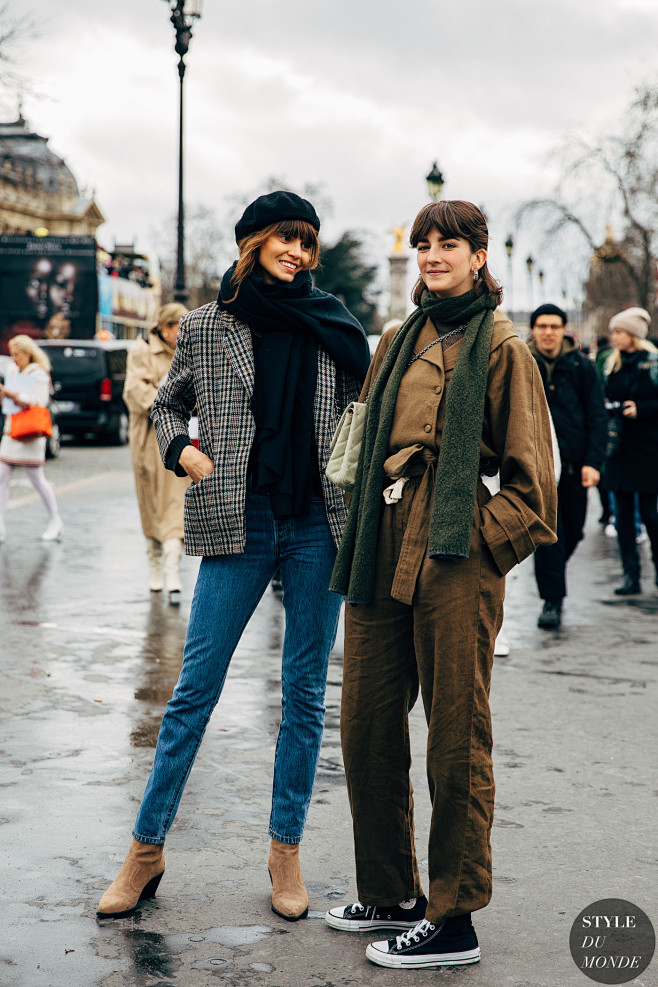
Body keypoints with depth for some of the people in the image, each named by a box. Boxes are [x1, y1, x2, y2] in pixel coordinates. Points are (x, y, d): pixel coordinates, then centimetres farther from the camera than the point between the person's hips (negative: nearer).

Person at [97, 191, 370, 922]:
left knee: (305, 693, 7)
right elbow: (167, 407, 17)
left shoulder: (335, 331, 7)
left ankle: (286, 850, 19)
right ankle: (146, 849, 12)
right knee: (195, 689, 0)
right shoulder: (204, 328, 4)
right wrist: (184, 451, -2)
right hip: (237, 526, -2)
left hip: (318, 525, 2)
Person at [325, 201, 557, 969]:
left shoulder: (501, 349, -2)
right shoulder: (398, 343, 17)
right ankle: (391, 895, 26)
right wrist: (366, 540, 12)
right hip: (382, 557, 7)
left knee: (456, 738, 0)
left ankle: (453, 920, 11)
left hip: (454, 560, -7)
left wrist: (478, 539, -10)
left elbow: (530, 478, -3)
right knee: (366, 725, 10)